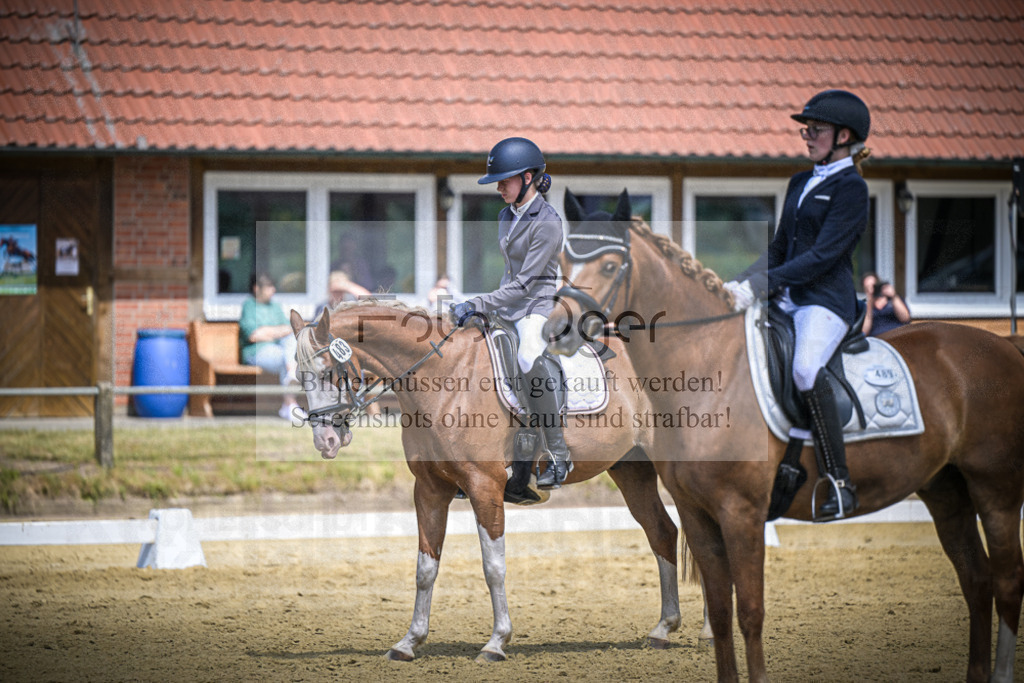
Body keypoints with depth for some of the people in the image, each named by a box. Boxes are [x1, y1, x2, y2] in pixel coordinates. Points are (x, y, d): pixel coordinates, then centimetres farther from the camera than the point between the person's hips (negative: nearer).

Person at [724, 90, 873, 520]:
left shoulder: (850, 188, -7)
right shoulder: (800, 183, 18)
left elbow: (822, 256, -16)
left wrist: (759, 285, -21)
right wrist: (739, 284, 7)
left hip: (826, 300, -9)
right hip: (786, 299, 9)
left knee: (805, 367, -33)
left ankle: (840, 484, -29)